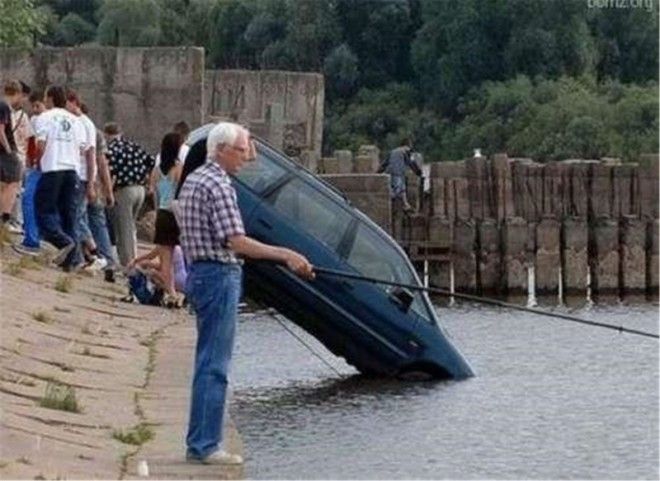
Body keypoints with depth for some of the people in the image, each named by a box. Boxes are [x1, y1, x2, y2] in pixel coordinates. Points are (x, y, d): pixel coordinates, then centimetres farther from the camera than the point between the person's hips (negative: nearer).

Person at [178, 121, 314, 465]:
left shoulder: (193, 180, 15)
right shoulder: (218, 185, -15)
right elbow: (236, 241, -22)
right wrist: (286, 255, -22)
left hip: (198, 273, 10)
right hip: (219, 275, -10)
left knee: (208, 363, 13)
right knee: (214, 365, -8)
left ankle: (200, 443, 15)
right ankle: (204, 446, -7)